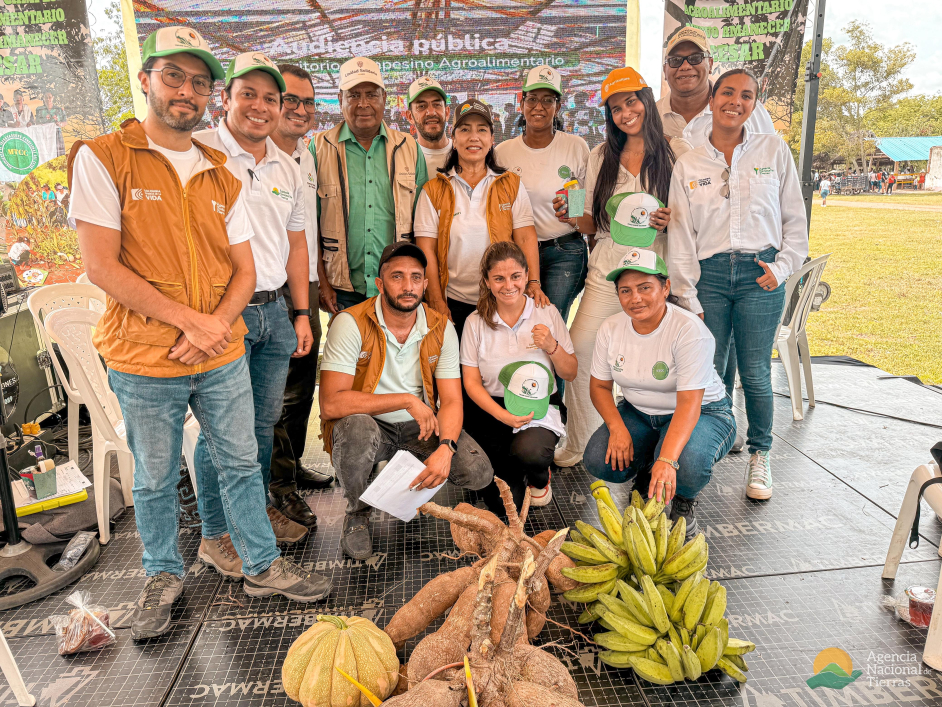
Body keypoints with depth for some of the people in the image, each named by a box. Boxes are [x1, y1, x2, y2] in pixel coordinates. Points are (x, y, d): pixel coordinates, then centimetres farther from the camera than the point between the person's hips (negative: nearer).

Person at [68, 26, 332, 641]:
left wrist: (215, 324, -12)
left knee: (242, 463, 12)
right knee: (156, 481, 12)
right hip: (143, 361, -3)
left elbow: (244, 269, 7)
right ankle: (164, 577, 34)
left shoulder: (220, 177, 9)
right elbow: (101, 266, -13)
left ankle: (263, 566, 29)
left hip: (222, 356, 4)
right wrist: (190, 319, -17)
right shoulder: (103, 158, -5)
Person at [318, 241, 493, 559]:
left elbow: (451, 400, -8)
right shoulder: (351, 323, -18)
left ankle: (418, 478, 18)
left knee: (479, 473, -17)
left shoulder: (441, 329, -5)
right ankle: (357, 513, -6)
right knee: (356, 428, -38)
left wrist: (446, 449, -29)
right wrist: (407, 400, -27)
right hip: (369, 424, -3)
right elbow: (331, 403, -27)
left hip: (421, 427, 3)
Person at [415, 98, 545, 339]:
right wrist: (437, 303, -7)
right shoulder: (434, 190, 4)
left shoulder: (512, 185, 8)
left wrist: (533, 283, -14)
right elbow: (426, 249, -1)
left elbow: (526, 238, -1)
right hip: (454, 303, 0)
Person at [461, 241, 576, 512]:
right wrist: (502, 415, -18)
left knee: (529, 452, -35)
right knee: (502, 503, -10)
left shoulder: (547, 313, -1)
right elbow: (471, 381, -3)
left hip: (538, 408, 0)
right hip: (492, 409, 1)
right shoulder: (476, 322, -2)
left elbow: (570, 374, 4)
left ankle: (540, 476, 5)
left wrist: (552, 347, -17)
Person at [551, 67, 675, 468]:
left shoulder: (676, 153, 2)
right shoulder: (601, 156, 11)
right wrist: (572, 217, -7)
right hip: (607, 270, 3)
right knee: (578, 347, -7)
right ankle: (578, 442, 10)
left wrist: (671, 220, -14)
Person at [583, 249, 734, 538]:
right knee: (598, 461, -19)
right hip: (638, 413, 5)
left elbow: (689, 404, -32)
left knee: (687, 465, -36)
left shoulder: (690, 330, -25)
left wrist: (666, 460, -45)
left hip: (702, 413, -4)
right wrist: (617, 427, -18)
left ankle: (684, 502, 4)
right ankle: (644, 480, 16)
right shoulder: (611, 329, -8)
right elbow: (600, 386, 2)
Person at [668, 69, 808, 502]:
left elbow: (795, 219, 12)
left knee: (755, 374, 0)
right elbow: (680, 236, 5)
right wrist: (688, 299, -1)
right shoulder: (687, 166, 8)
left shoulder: (774, 151, 9)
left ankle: (759, 456, 20)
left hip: (760, 274, 0)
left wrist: (782, 267, -2)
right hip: (709, 274, 1)